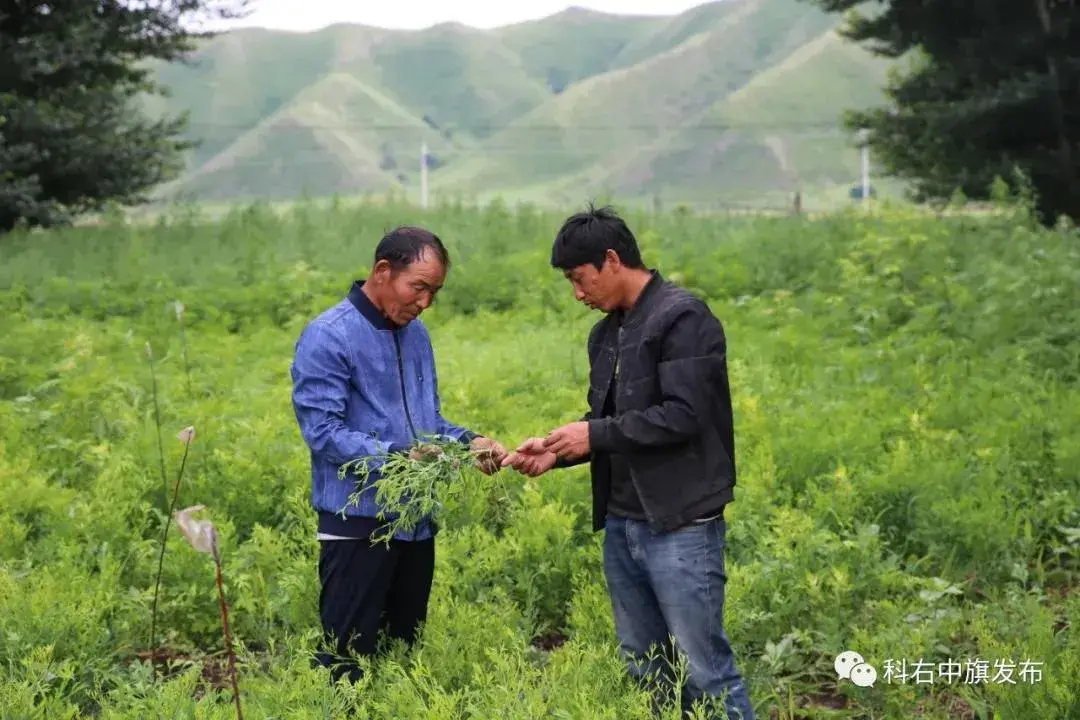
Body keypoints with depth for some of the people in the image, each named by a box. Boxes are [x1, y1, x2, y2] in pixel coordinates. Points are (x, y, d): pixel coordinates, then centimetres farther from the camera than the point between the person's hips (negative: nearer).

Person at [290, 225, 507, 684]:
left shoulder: (417, 334, 11)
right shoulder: (328, 337, -13)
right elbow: (323, 432, -20)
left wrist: (468, 441, -1)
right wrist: (398, 457, -28)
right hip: (359, 522, -7)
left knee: (406, 651, 15)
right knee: (348, 660, -3)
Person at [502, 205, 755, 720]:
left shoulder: (682, 318, -12)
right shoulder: (606, 333, 14)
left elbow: (683, 416, -20)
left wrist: (595, 435, -15)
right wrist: (556, 450, 2)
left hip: (679, 525, -8)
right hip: (622, 524, 9)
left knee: (705, 671, -4)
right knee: (645, 670, 15)